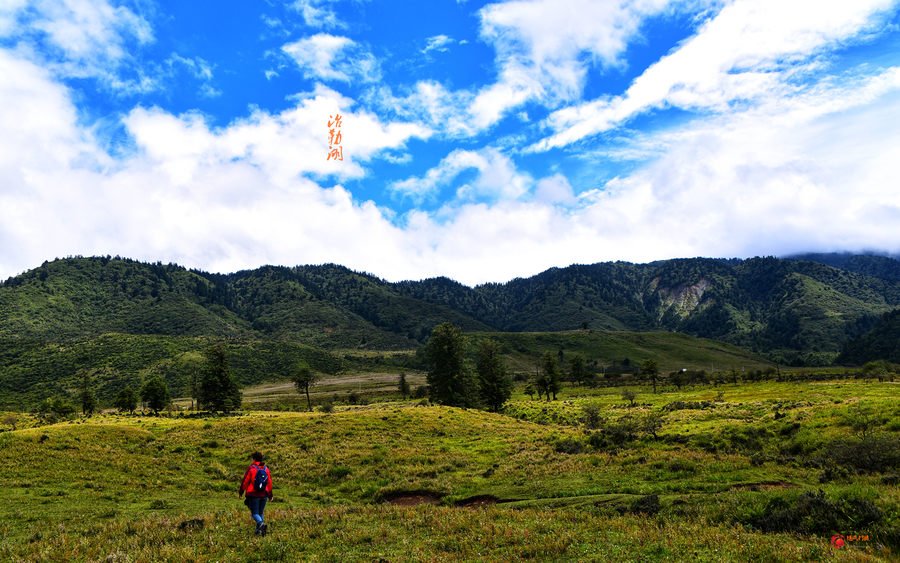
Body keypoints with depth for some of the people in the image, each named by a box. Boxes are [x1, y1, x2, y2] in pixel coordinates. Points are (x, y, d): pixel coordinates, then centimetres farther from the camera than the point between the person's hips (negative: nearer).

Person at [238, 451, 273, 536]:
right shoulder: (266, 469, 6)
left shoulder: (251, 468, -8)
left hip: (254, 494, -5)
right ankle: (258, 530, 12)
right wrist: (270, 494, 18)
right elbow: (269, 482, 9)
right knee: (260, 513, 15)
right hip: (264, 494, 5)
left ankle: (261, 524, -26)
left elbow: (245, 481, -6)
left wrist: (240, 492, 7)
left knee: (255, 513, 0)